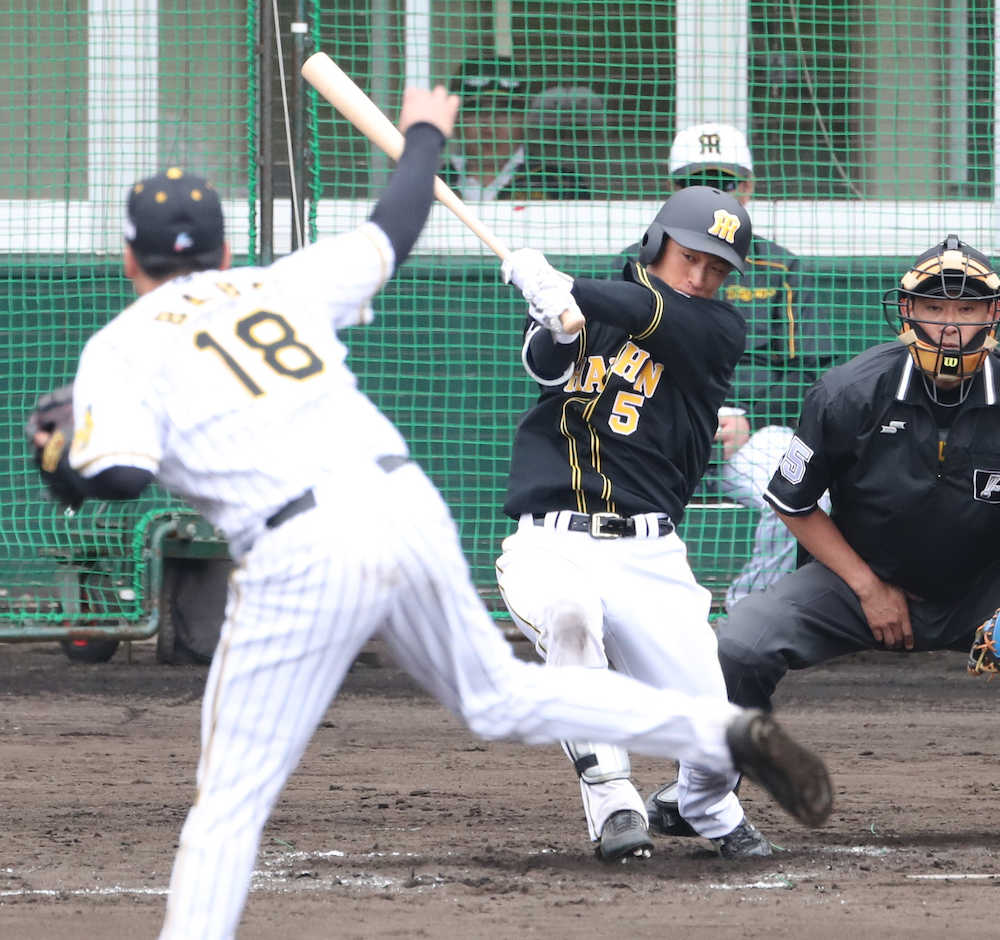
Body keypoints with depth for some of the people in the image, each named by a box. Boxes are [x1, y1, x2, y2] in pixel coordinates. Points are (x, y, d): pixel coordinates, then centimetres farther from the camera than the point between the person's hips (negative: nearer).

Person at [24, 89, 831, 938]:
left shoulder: (122, 349, 6)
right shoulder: (280, 287, 20)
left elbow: (116, 478, -8)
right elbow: (392, 231, 34)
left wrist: (59, 460, 14)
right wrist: (424, 136, 53)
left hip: (301, 556, -5)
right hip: (408, 509, 5)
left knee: (231, 802, 0)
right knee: (504, 697, 23)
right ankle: (723, 730, 13)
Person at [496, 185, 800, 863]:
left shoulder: (721, 331, 5)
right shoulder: (593, 312, 12)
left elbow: (661, 317, -15)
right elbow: (544, 366, -8)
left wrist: (564, 288, -29)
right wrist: (556, 325, -30)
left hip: (650, 556, 1)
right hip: (550, 545, 0)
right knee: (568, 608, -37)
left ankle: (710, 807, 29)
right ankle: (610, 797, -21)